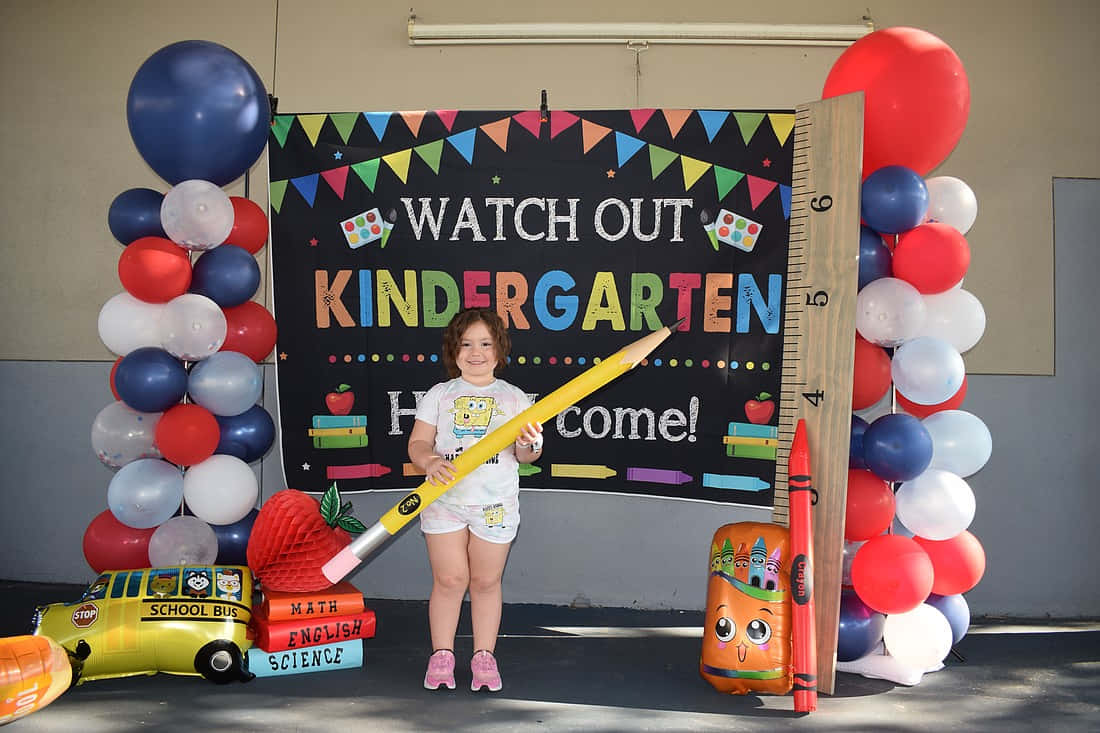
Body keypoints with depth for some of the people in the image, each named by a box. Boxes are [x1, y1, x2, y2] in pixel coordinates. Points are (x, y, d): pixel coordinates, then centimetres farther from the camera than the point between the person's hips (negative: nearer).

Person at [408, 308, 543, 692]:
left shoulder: (513, 397, 4)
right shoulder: (440, 394, 3)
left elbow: (525, 456, 3)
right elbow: (417, 443, 0)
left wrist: (530, 445, -20)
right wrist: (430, 461, -22)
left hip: (496, 504, 0)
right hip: (444, 500, 0)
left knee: (486, 581, 6)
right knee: (449, 579, 0)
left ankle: (484, 656, 18)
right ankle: (441, 655, 14)